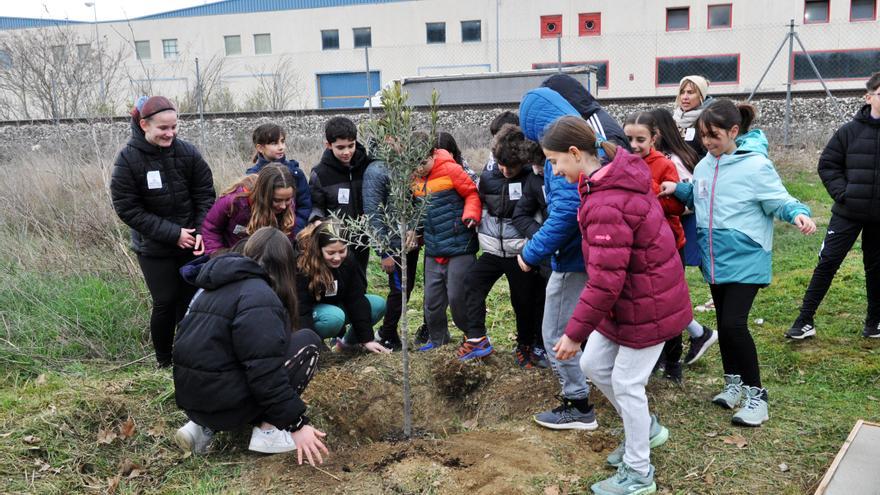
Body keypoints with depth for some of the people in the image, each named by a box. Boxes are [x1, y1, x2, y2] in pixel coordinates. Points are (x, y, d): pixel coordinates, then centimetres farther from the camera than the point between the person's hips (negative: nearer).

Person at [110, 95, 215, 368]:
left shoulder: (187, 152, -7)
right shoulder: (128, 159, -13)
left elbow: (205, 195, -1)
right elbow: (127, 208, -13)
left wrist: (202, 231, -16)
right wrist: (172, 233, -19)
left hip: (191, 243, 2)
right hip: (154, 248, -2)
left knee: (191, 299, 8)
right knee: (165, 302, 1)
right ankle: (164, 362, 21)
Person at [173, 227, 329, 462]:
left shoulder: (215, 287, 15)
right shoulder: (259, 295, -15)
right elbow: (265, 371, -22)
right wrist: (297, 424, -17)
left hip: (191, 396, 9)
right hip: (223, 401, -9)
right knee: (307, 341, 0)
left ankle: (204, 425, 14)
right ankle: (269, 430, -2)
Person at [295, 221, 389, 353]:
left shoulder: (348, 263, -14)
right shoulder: (302, 269, -29)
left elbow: (357, 300, -14)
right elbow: (301, 310, -32)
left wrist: (367, 340, -17)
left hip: (336, 306, 6)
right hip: (310, 315, -6)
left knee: (379, 304, -10)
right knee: (335, 317, -37)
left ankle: (347, 341, 5)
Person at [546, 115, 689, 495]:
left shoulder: (606, 205, -30)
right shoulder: (617, 176, 1)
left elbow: (604, 281, -30)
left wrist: (575, 332, -24)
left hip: (646, 306, -10)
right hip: (626, 301, 10)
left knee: (626, 384, 4)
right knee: (593, 365, 16)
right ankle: (646, 429, 37)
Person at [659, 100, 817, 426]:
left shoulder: (756, 165, -15)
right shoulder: (705, 166, 5)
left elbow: (779, 200, -11)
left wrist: (798, 213, -31)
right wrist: (678, 189, 2)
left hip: (746, 260, -7)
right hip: (715, 260, 7)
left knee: (734, 323, -14)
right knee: (723, 323, 15)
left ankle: (756, 395, 2)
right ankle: (734, 383, 33)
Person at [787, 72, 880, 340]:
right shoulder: (850, 131, -2)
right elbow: (827, 163, 4)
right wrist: (842, 192, -7)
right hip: (848, 212, -1)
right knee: (827, 262, -2)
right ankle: (805, 320, 5)